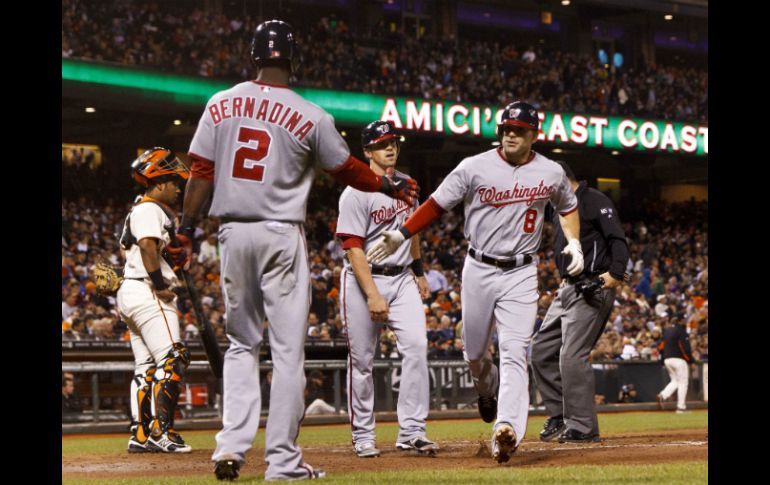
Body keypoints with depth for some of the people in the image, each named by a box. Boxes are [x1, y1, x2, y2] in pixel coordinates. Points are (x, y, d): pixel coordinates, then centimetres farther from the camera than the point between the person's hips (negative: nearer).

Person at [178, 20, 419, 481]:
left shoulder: (220, 105, 1)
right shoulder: (312, 117, -7)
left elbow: (202, 172, 1)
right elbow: (348, 170, 4)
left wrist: (187, 227, 8)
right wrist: (389, 185, 21)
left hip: (233, 233, 3)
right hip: (282, 235, -3)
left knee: (242, 343, 15)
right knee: (288, 348, 2)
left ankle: (232, 446, 2)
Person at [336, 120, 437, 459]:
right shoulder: (357, 193, -12)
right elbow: (353, 248, -17)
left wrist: (419, 272, 23)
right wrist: (373, 295, -22)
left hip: (402, 278, 5)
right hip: (364, 279, -5)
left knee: (416, 346, -11)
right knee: (362, 360, 0)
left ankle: (411, 431, -10)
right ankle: (363, 436, 11)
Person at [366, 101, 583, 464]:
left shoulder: (551, 173, -1)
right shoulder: (474, 168, -7)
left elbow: (567, 207, 18)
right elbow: (437, 204, -4)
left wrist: (574, 242, 2)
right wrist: (401, 234, -13)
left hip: (520, 274, -1)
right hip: (478, 270, 1)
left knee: (514, 352, -15)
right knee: (473, 352, 12)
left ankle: (507, 430, -25)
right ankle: (488, 391, 46)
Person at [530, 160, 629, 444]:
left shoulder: (595, 202, -9)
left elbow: (617, 239, -18)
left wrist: (616, 273, -32)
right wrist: (565, 279, 13)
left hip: (592, 290, -10)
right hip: (567, 290, 10)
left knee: (572, 356, -14)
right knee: (542, 350, 10)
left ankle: (583, 427, -9)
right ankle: (560, 415, 18)